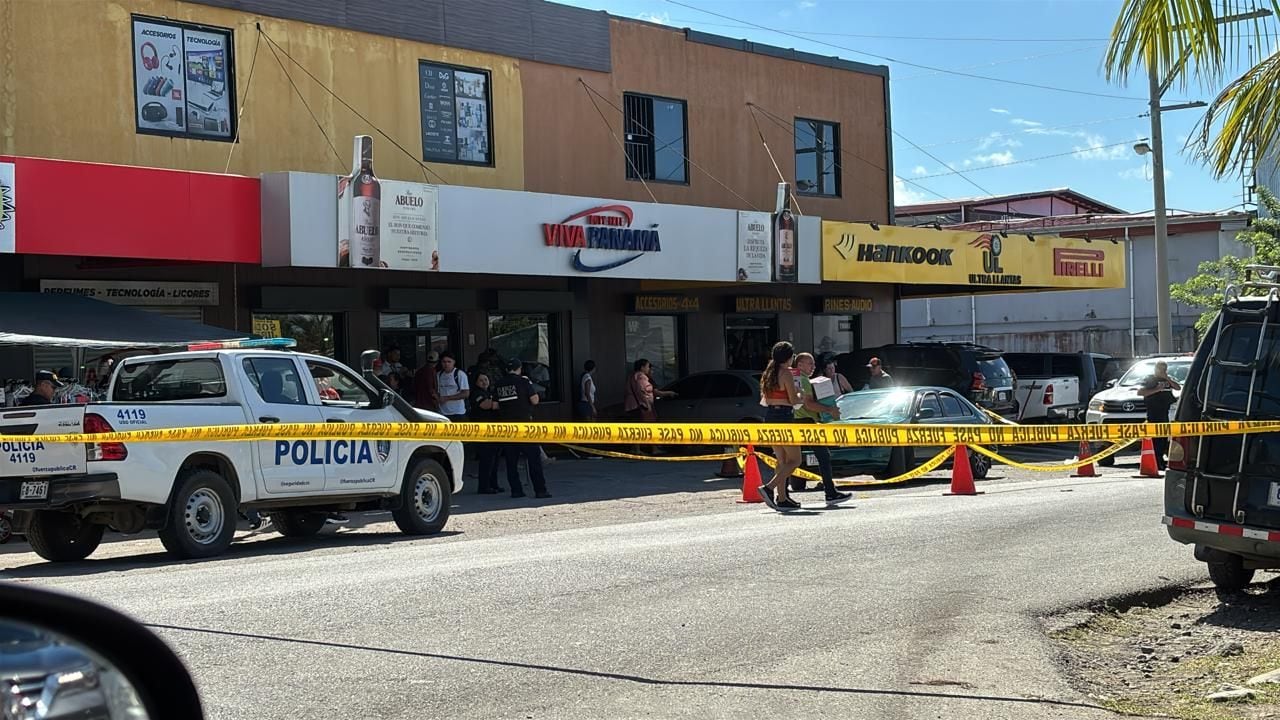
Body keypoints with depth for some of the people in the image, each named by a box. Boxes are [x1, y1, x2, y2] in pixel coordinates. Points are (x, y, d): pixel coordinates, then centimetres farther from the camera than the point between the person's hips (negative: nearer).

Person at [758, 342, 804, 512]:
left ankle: (782, 499, 11)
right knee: (794, 460, -3)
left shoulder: (769, 373, 12)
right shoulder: (786, 373, -11)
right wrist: (800, 394, 9)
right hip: (784, 416, -8)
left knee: (782, 460, 13)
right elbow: (794, 400, -12)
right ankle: (769, 488, -18)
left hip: (770, 416, 8)